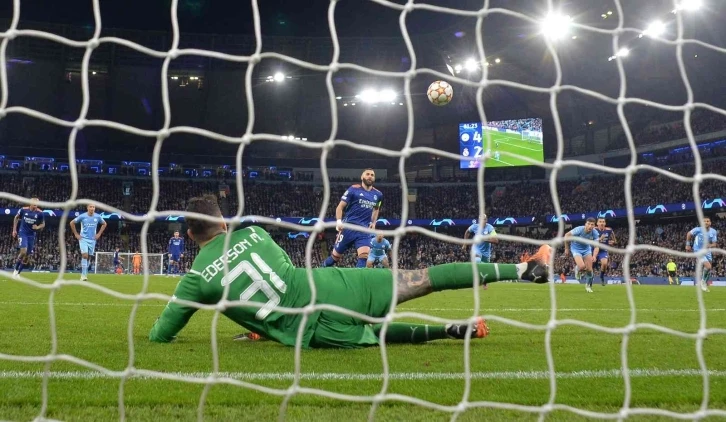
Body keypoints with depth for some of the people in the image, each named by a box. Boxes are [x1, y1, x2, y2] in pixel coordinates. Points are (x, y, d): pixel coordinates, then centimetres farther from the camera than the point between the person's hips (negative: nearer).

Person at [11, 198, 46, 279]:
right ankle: (16, 270, -4)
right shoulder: (23, 210, -8)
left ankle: (18, 273, 21)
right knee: (23, 251, -23)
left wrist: (38, 227, -16)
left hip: (31, 235, 3)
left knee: (28, 256, 3)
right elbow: (16, 218, 10)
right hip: (22, 233, -3)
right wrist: (14, 230, 7)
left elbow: (43, 224, 6)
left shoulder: (40, 213, -8)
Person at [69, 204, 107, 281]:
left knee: (88, 257, 6)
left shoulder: (97, 217, -1)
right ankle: (83, 275, -15)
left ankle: (84, 274, 18)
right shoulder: (82, 216, -8)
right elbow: (72, 223, 4)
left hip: (92, 240, 3)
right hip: (83, 239, -3)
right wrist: (76, 234, 1)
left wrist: (99, 234, 9)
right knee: (85, 255, -17)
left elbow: (104, 224, 17)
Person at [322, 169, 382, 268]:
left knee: (364, 256, -18)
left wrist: (373, 222, 16)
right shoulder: (354, 189, -3)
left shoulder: (378, 194, 11)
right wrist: (339, 221, -18)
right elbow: (340, 207, -3)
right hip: (349, 227, -3)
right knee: (335, 256, 5)